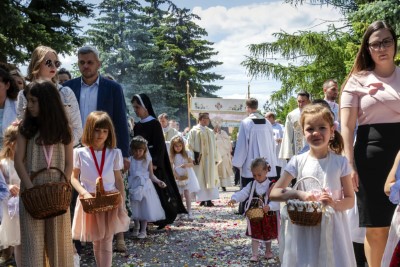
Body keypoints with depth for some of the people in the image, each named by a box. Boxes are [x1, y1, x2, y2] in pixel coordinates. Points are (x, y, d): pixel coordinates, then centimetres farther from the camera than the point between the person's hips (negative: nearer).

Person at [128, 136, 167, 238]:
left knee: (145, 208, 2)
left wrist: (158, 181, -13)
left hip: (145, 186, -1)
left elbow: (151, 175, 1)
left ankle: (143, 230, 16)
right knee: (135, 208, 12)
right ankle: (136, 227, 36)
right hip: (133, 187, 1)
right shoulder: (130, 160, -4)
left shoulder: (147, 160, -4)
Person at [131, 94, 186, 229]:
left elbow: (160, 145, -12)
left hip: (152, 163, -6)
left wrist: (155, 163, -19)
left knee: (155, 191, -4)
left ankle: (162, 218, 8)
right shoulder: (137, 126, 11)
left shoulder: (154, 123, -7)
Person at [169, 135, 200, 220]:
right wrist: (177, 176, -19)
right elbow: (171, 168, -7)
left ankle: (189, 212, -10)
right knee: (179, 195, 7)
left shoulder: (186, 153, 0)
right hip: (177, 178, 1)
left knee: (187, 193, -11)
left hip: (187, 176, -1)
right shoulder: (171, 156, -3)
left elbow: (192, 164, -1)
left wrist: (187, 164, -23)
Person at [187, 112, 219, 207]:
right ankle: (203, 199, 1)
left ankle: (208, 199, 6)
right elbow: (190, 145, -7)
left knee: (210, 178, 3)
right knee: (200, 179, -3)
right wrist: (193, 158, -15)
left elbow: (213, 147, 14)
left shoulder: (210, 132, 12)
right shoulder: (194, 131, -3)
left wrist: (215, 158, 8)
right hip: (199, 160, -5)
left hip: (209, 160, 5)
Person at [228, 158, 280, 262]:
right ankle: (254, 254, 13)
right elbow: (243, 193, -14)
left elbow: (278, 200, -19)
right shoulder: (251, 185, -2)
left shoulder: (271, 186, -13)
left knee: (268, 235, 17)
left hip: (268, 216, -2)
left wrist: (270, 206, -36)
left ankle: (268, 251, 38)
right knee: (255, 236, 5)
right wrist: (234, 199, -32)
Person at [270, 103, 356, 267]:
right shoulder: (298, 161, -2)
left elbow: (350, 200, 3)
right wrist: (299, 194, -17)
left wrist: (334, 203, -18)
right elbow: (273, 193, -2)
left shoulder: (340, 162, -1)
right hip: (303, 228, 0)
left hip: (332, 227, 0)